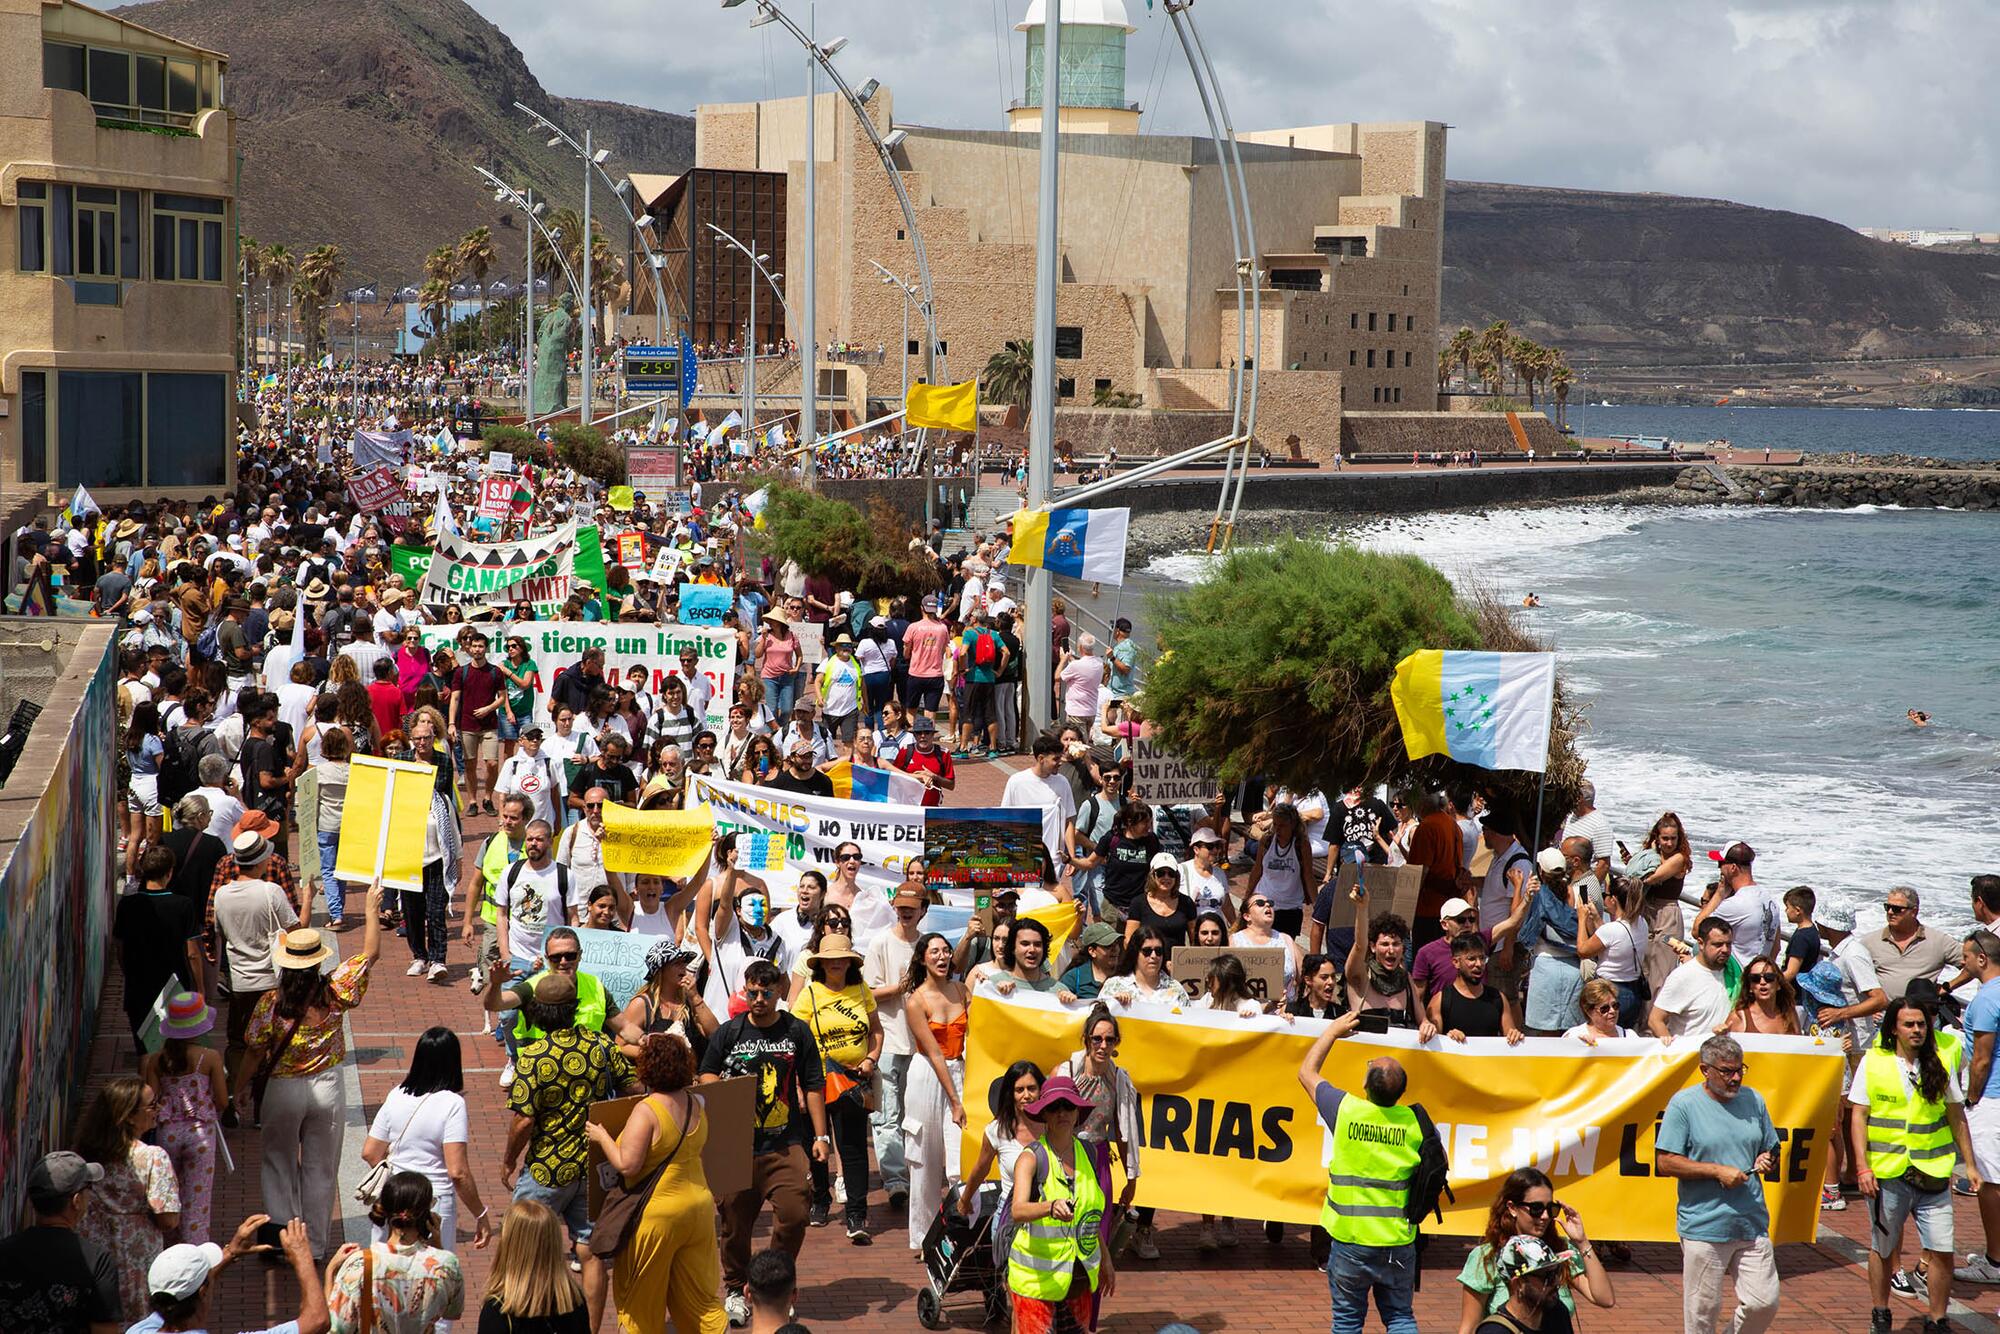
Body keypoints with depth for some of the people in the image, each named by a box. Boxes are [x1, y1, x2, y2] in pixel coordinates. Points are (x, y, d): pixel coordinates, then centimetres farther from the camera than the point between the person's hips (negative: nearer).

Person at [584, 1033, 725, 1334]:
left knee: (638, 1298, 11)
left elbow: (627, 1164, -23)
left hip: (658, 1213, -6)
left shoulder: (646, 1111, -19)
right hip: (698, 1205, 6)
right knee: (701, 1297, 13)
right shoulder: (697, 1103, 1)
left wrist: (602, 1137, -9)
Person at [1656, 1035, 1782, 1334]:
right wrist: (1718, 1171, -14)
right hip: (1703, 1228, -4)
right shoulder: (1683, 1104, -6)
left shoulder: (1753, 1100, 11)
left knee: (1765, 1303, 2)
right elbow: (1665, 1163, -10)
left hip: (1753, 1225, 5)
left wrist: (1767, 1160, -1)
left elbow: (1772, 1149, 24)